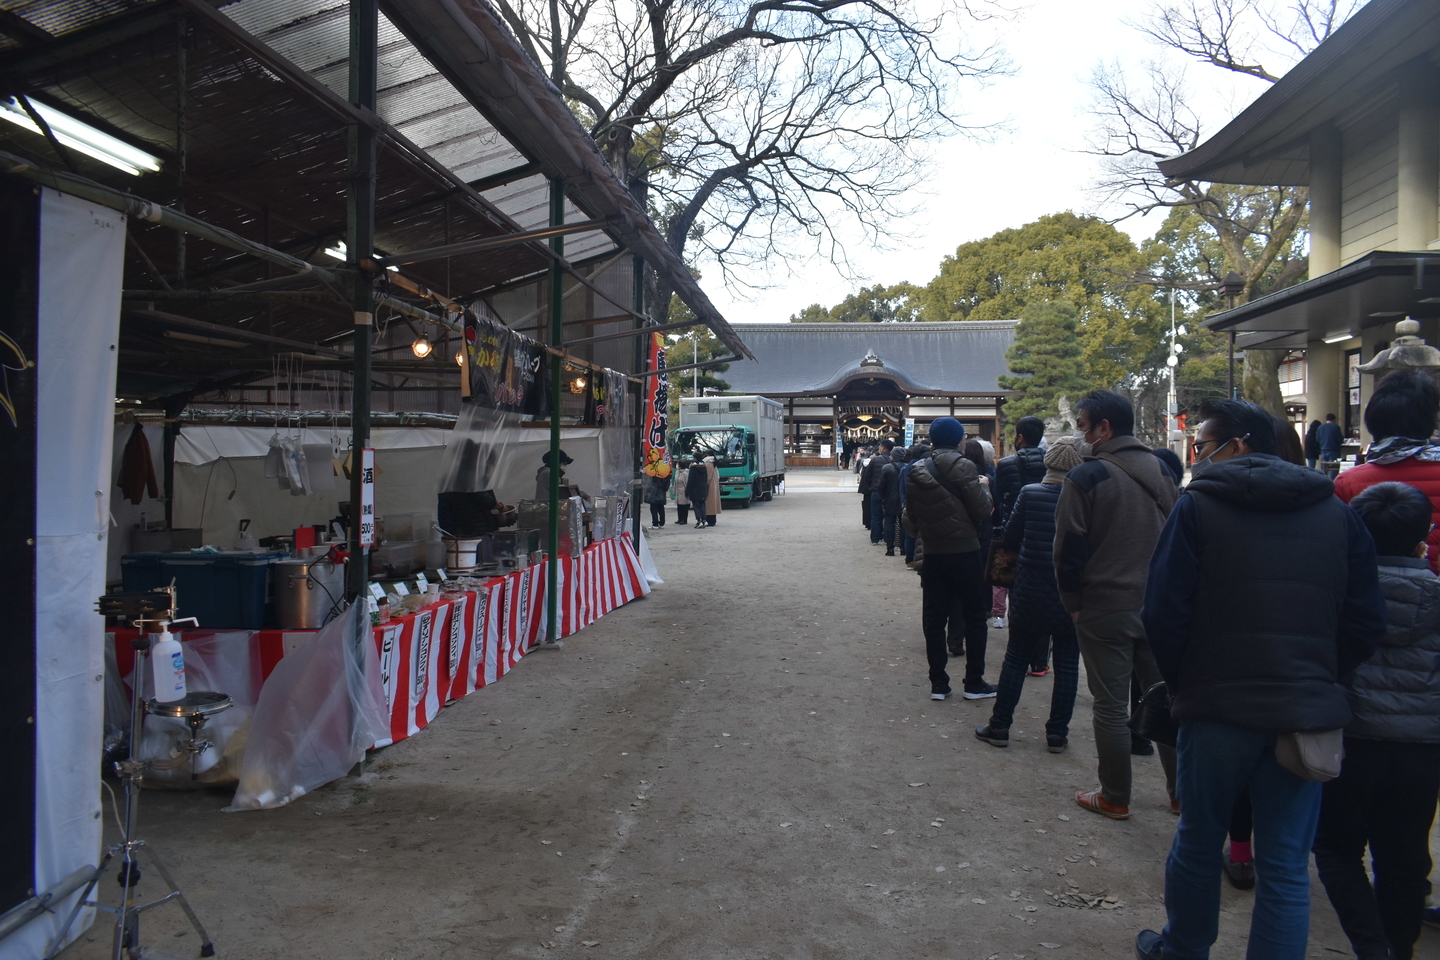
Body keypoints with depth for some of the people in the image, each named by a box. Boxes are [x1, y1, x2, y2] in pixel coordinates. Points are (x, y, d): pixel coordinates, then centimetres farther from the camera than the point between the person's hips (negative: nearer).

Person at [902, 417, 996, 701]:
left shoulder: (917, 472, 4)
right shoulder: (962, 467, -12)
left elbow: (910, 517, 7)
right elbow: (982, 510, -11)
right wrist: (983, 486, 5)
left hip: (932, 553, 5)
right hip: (964, 552, -4)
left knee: (933, 618, 8)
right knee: (974, 618, 7)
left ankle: (938, 683, 12)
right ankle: (974, 683, 11)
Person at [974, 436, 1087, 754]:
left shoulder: (1029, 493, -9)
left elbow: (1009, 538, -3)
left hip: (1030, 593, 0)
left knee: (1016, 658, 11)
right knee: (1067, 664, 10)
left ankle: (999, 727, 16)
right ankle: (1057, 734, 14)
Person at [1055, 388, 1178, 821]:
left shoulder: (1086, 476, -13)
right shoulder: (1161, 472, 6)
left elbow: (1069, 548, -12)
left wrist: (1073, 603, 0)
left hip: (1105, 609, -5)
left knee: (1111, 706, 4)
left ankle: (1115, 798, 13)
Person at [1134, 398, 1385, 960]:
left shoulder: (1198, 506, -7)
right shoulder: (1336, 513, 4)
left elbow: (1163, 614, -10)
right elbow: (1367, 622, 4)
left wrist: (1183, 683, 5)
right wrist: (1322, 681, 14)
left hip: (1218, 709, -2)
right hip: (1308, 715, 2)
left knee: (1198, 845, 17)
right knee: (1286, 867, 8)